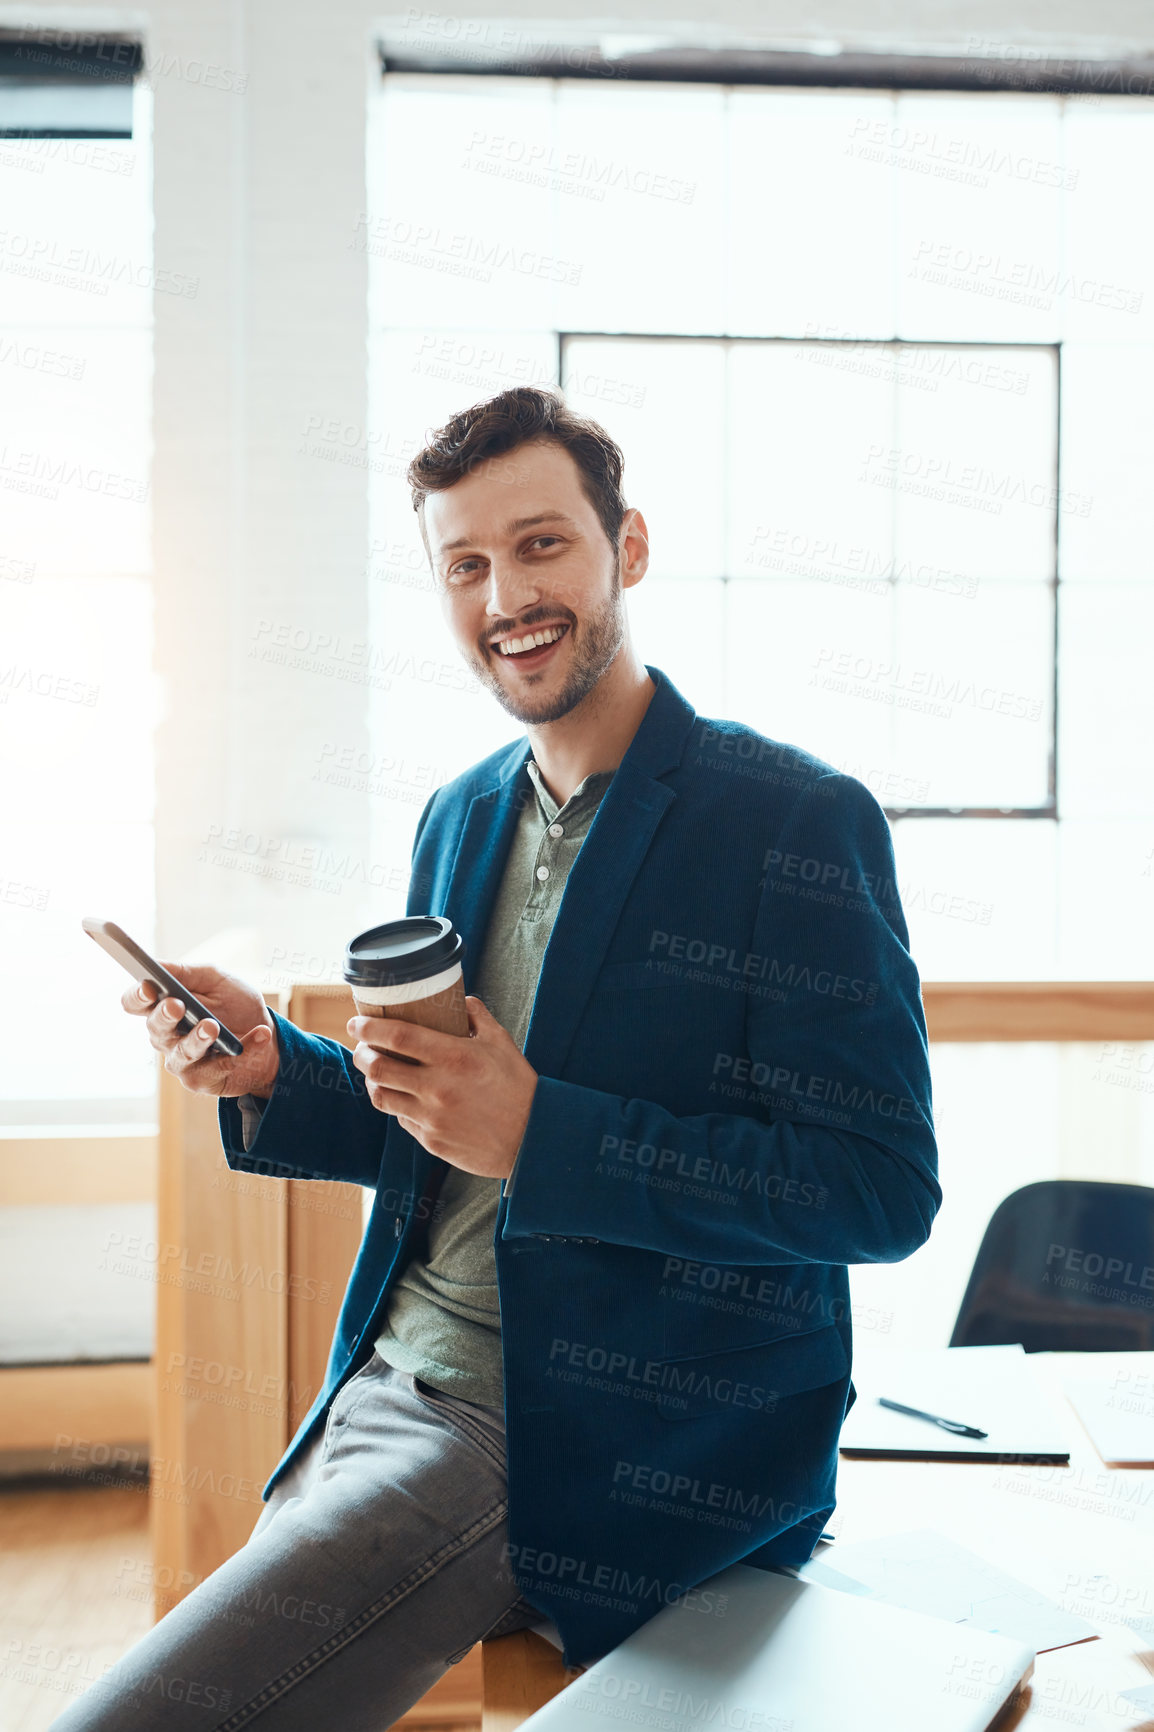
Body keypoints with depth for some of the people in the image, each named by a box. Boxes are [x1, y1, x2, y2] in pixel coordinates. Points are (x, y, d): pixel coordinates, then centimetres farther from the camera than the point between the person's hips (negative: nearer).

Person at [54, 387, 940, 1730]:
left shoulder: (798, 821, -12)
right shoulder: (458, 816, 11)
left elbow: (884, 1189, -15)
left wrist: (537, 1130, -23)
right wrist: (275, 1073, -3)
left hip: (595, 1454, -7)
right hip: (382, 1394, 7)